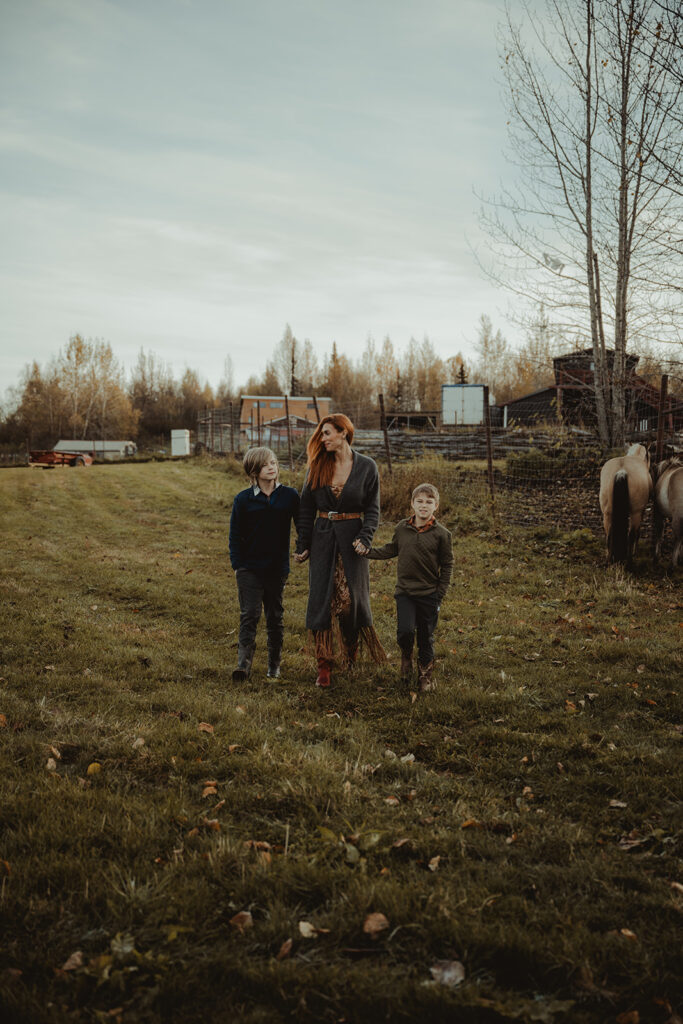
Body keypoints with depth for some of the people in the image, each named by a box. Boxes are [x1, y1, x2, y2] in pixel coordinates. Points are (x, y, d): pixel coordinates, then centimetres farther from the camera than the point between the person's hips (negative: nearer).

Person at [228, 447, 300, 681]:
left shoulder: (290, 495, 1)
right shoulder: (243, 499, -2)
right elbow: (235, 535, 2)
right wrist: (237, 564, -3)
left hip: (277, 568, 2)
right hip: (249, 569, -1)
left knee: (275, 617, 11)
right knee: (249, 615, -8)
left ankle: (274, 665, 21)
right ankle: (244, 663, -8)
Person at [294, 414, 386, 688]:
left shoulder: (366, 467, 0)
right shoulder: (317, 466, 6)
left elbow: (373, 508, 1)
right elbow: (306, 508, 7)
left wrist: (365, 538, -14)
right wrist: (302, 545, 2)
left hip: (351, 537, -2)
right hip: (323, 537, 2)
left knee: (351, 596, -1)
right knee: (322, 599, -1)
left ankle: (350, 651, 26)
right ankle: (324, 665, 6)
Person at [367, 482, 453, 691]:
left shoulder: (441, 534, -6)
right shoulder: (402, 528, 1)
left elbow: (447, 565, 0)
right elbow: (391, 550, 18)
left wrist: (440, 595, -2)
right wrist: (369, 551, 6)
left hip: (428, 594, -1)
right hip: (404, 591, 1)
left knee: (426, 636, 8)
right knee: (405, 630, -14)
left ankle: (425, 673, 29)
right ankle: (406, 654, 20)